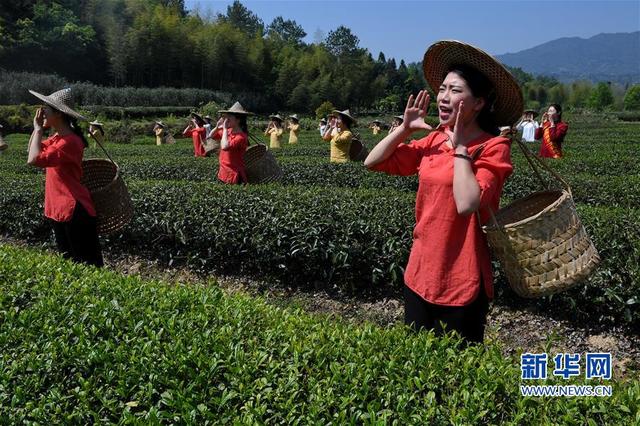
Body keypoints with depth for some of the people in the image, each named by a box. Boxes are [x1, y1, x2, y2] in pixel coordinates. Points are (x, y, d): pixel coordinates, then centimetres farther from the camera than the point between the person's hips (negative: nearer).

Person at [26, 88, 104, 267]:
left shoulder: (70, 142, -21)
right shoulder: (56, 137, 9)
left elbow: (34, 159, -28)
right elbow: (33, 150, 21)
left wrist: (38, 130, -15)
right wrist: (36, 128, 7)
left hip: (74, 211, -10)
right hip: (58, 209, 10)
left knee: (88, 265, -2)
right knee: (68, 260, 19)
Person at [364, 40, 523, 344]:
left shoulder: (493, 148, -13)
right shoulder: (433, 141, 4)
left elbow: (466, 204, -29)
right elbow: (373, 162, 7)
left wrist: (460, 147, -19)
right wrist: (405, 128, -3)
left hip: (462, 283, -6)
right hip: (419, 275, 6)